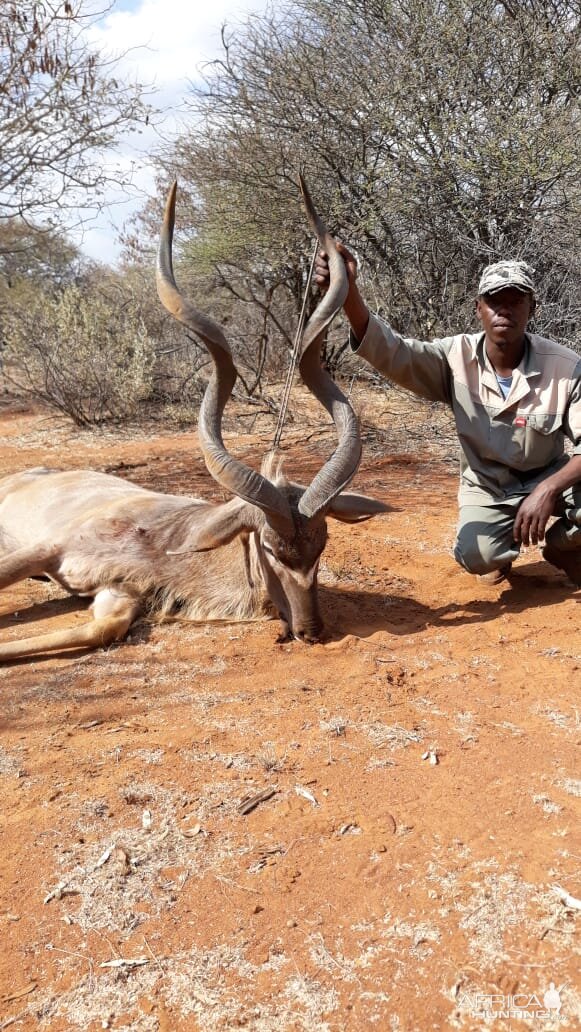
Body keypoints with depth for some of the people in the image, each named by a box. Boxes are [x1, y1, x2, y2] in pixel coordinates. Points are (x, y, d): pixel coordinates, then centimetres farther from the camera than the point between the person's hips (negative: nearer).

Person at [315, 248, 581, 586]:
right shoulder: (457, 357, -16)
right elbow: (389, 351, -30)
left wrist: (548, 490, -41)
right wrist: (347, 290, -48)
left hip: (546, 481, 0)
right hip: (487, 489, 0)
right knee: (476, 556, -27)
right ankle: (503, 548, 14)